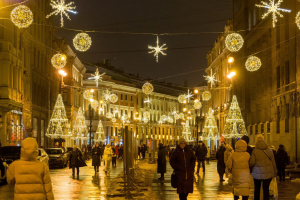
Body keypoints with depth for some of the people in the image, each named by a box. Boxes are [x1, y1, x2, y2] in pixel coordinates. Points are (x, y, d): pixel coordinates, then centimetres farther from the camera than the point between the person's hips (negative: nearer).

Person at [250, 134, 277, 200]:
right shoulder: (269, 150, -3)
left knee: (257, 188, 16)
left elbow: (252, 163, -12)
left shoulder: (255, 151, -10)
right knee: (266, 189, 5)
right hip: (268, 172, 1)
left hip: (257, 173, -1)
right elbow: (273, 162, 2)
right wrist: (275, 172, 11)